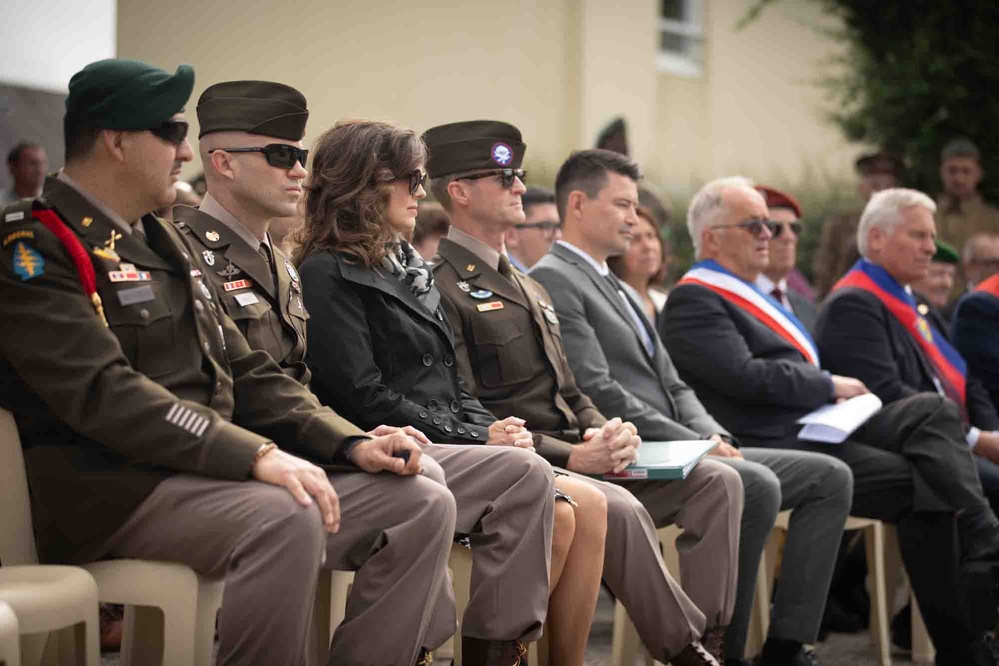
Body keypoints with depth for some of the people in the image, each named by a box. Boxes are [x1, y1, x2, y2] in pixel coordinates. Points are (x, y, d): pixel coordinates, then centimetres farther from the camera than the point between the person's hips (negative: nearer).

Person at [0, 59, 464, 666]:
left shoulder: (165, 244, 22)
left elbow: (245, 373, 19)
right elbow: (102, 392, -21)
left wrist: (354, 444, 3)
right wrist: (254, 455, -29)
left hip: (212, 472, 9)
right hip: (111, 492, -9)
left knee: (424, 503, -5)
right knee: (285, 520, -36)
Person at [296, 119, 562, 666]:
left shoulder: (410, 268, 23)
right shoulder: (327, 274, -3)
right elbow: (362, 398, -13)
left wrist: (491, 427, 0)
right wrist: (474, 438, -13)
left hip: (444, 447, 8)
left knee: (588, 510, -14)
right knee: (526, 475, -31)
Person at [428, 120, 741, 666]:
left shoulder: (531, 288, 24)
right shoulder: (443, 287, -8)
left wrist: (603, 435, 0)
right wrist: (570, 456, -20)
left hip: (573, 452, 9)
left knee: (716, 481, -4)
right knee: (618, 509, -35)